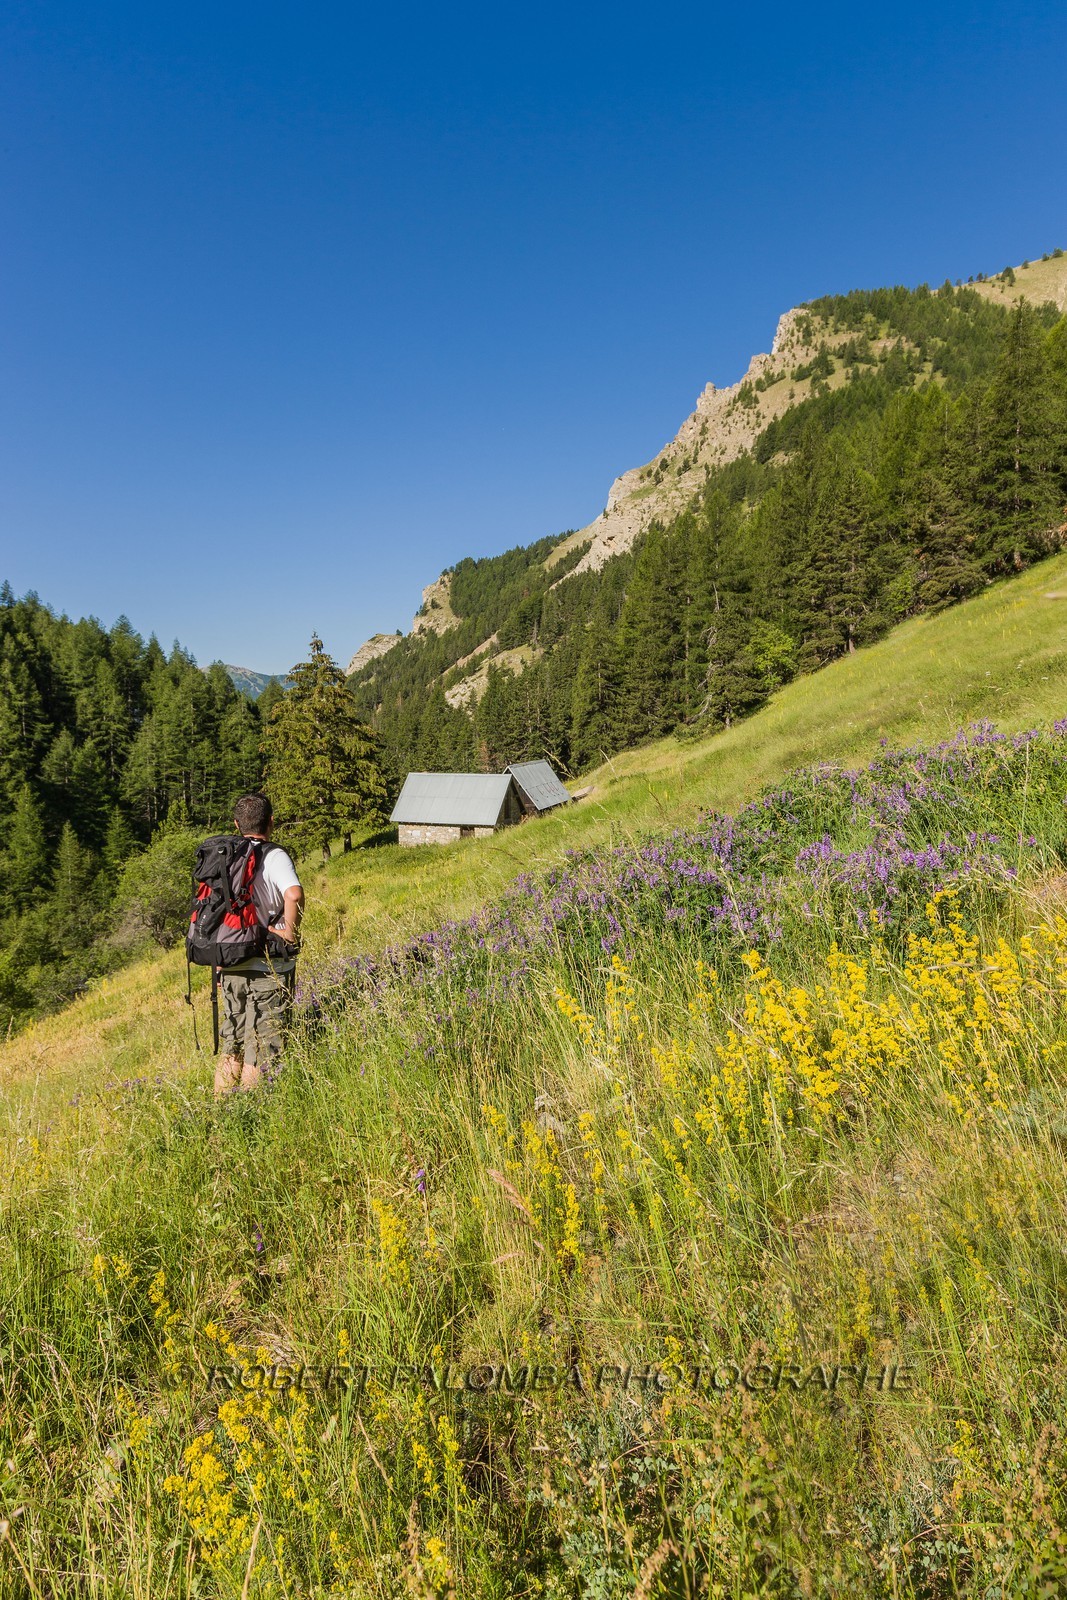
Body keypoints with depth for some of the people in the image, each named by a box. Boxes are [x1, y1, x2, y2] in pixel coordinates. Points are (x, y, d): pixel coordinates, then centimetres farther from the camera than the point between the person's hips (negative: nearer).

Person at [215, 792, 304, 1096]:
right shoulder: (274, 856, -11)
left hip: (231, 968, 6)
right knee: (261, 1054, 3)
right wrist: (290, 932, -15)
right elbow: (294, 894, -31)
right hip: (267, 968, -6)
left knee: (231, 1050, 18)